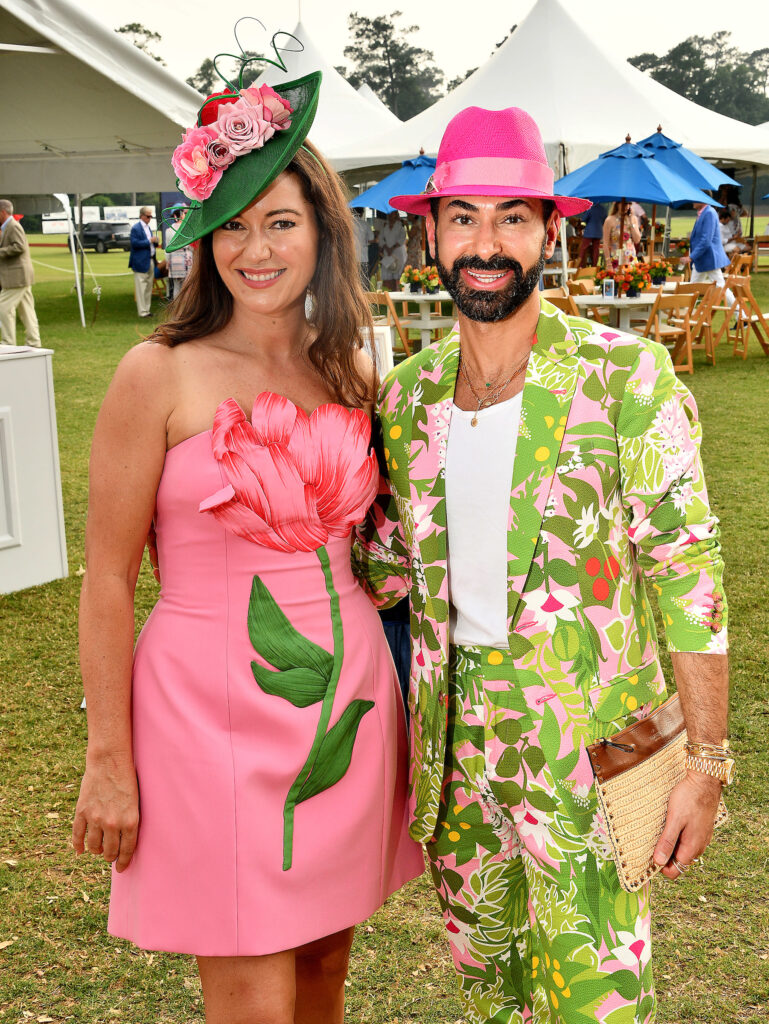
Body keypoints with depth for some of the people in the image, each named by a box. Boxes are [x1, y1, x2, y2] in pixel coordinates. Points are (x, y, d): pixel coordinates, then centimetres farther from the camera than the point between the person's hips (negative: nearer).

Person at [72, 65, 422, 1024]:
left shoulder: (350, 373, 5)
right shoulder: (160, 375, -10)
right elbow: (108, 580, -8)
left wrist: (396, 700, 14)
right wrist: (108, 760, -8)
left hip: (348, 697, 5)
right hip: (214, 709, -5)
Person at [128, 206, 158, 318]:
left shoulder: (147, 227, 17)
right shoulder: (136, 228, -11)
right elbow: (135, 243, -20)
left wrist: (155, 241, 2)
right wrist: (149, 241, -20)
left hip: (150, 261, 9)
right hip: (141, 262, -9)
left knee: (149, 287, 13)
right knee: (141, 288, -6)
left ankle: (147, 309, 20)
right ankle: (142, 311, -3)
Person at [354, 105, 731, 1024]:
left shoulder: (625, 377, -11)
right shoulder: (408, 394, 3)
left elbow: (686, 574, -11)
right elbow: (385, 569, 11)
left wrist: (705, 765, -12)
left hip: (589, 747, -4)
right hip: (456, 738, 5)